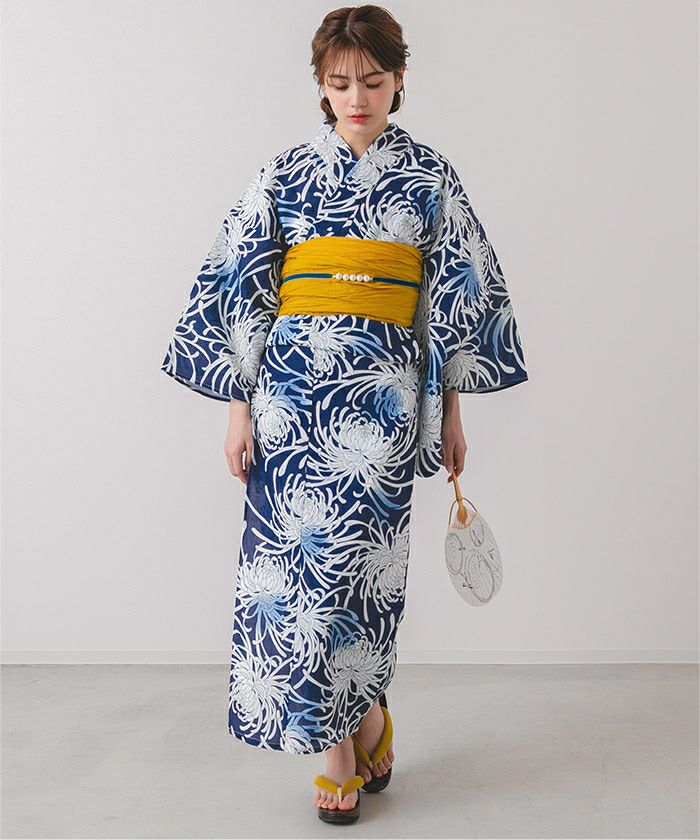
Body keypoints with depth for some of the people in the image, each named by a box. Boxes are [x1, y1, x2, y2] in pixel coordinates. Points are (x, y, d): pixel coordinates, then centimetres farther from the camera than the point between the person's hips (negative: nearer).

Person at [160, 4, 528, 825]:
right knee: (301, 556, 0)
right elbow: (241, 289, 6)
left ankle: (343, 731, 19)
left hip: (385, 391, -1)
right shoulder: (285, 173, 8)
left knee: (338, 553, -4)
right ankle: (357, 719, 19)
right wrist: (238, 408, 0)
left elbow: (460, 295, 9)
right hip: (295, 387, 1)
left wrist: (452, 411, 6)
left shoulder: (430, 176, 8)